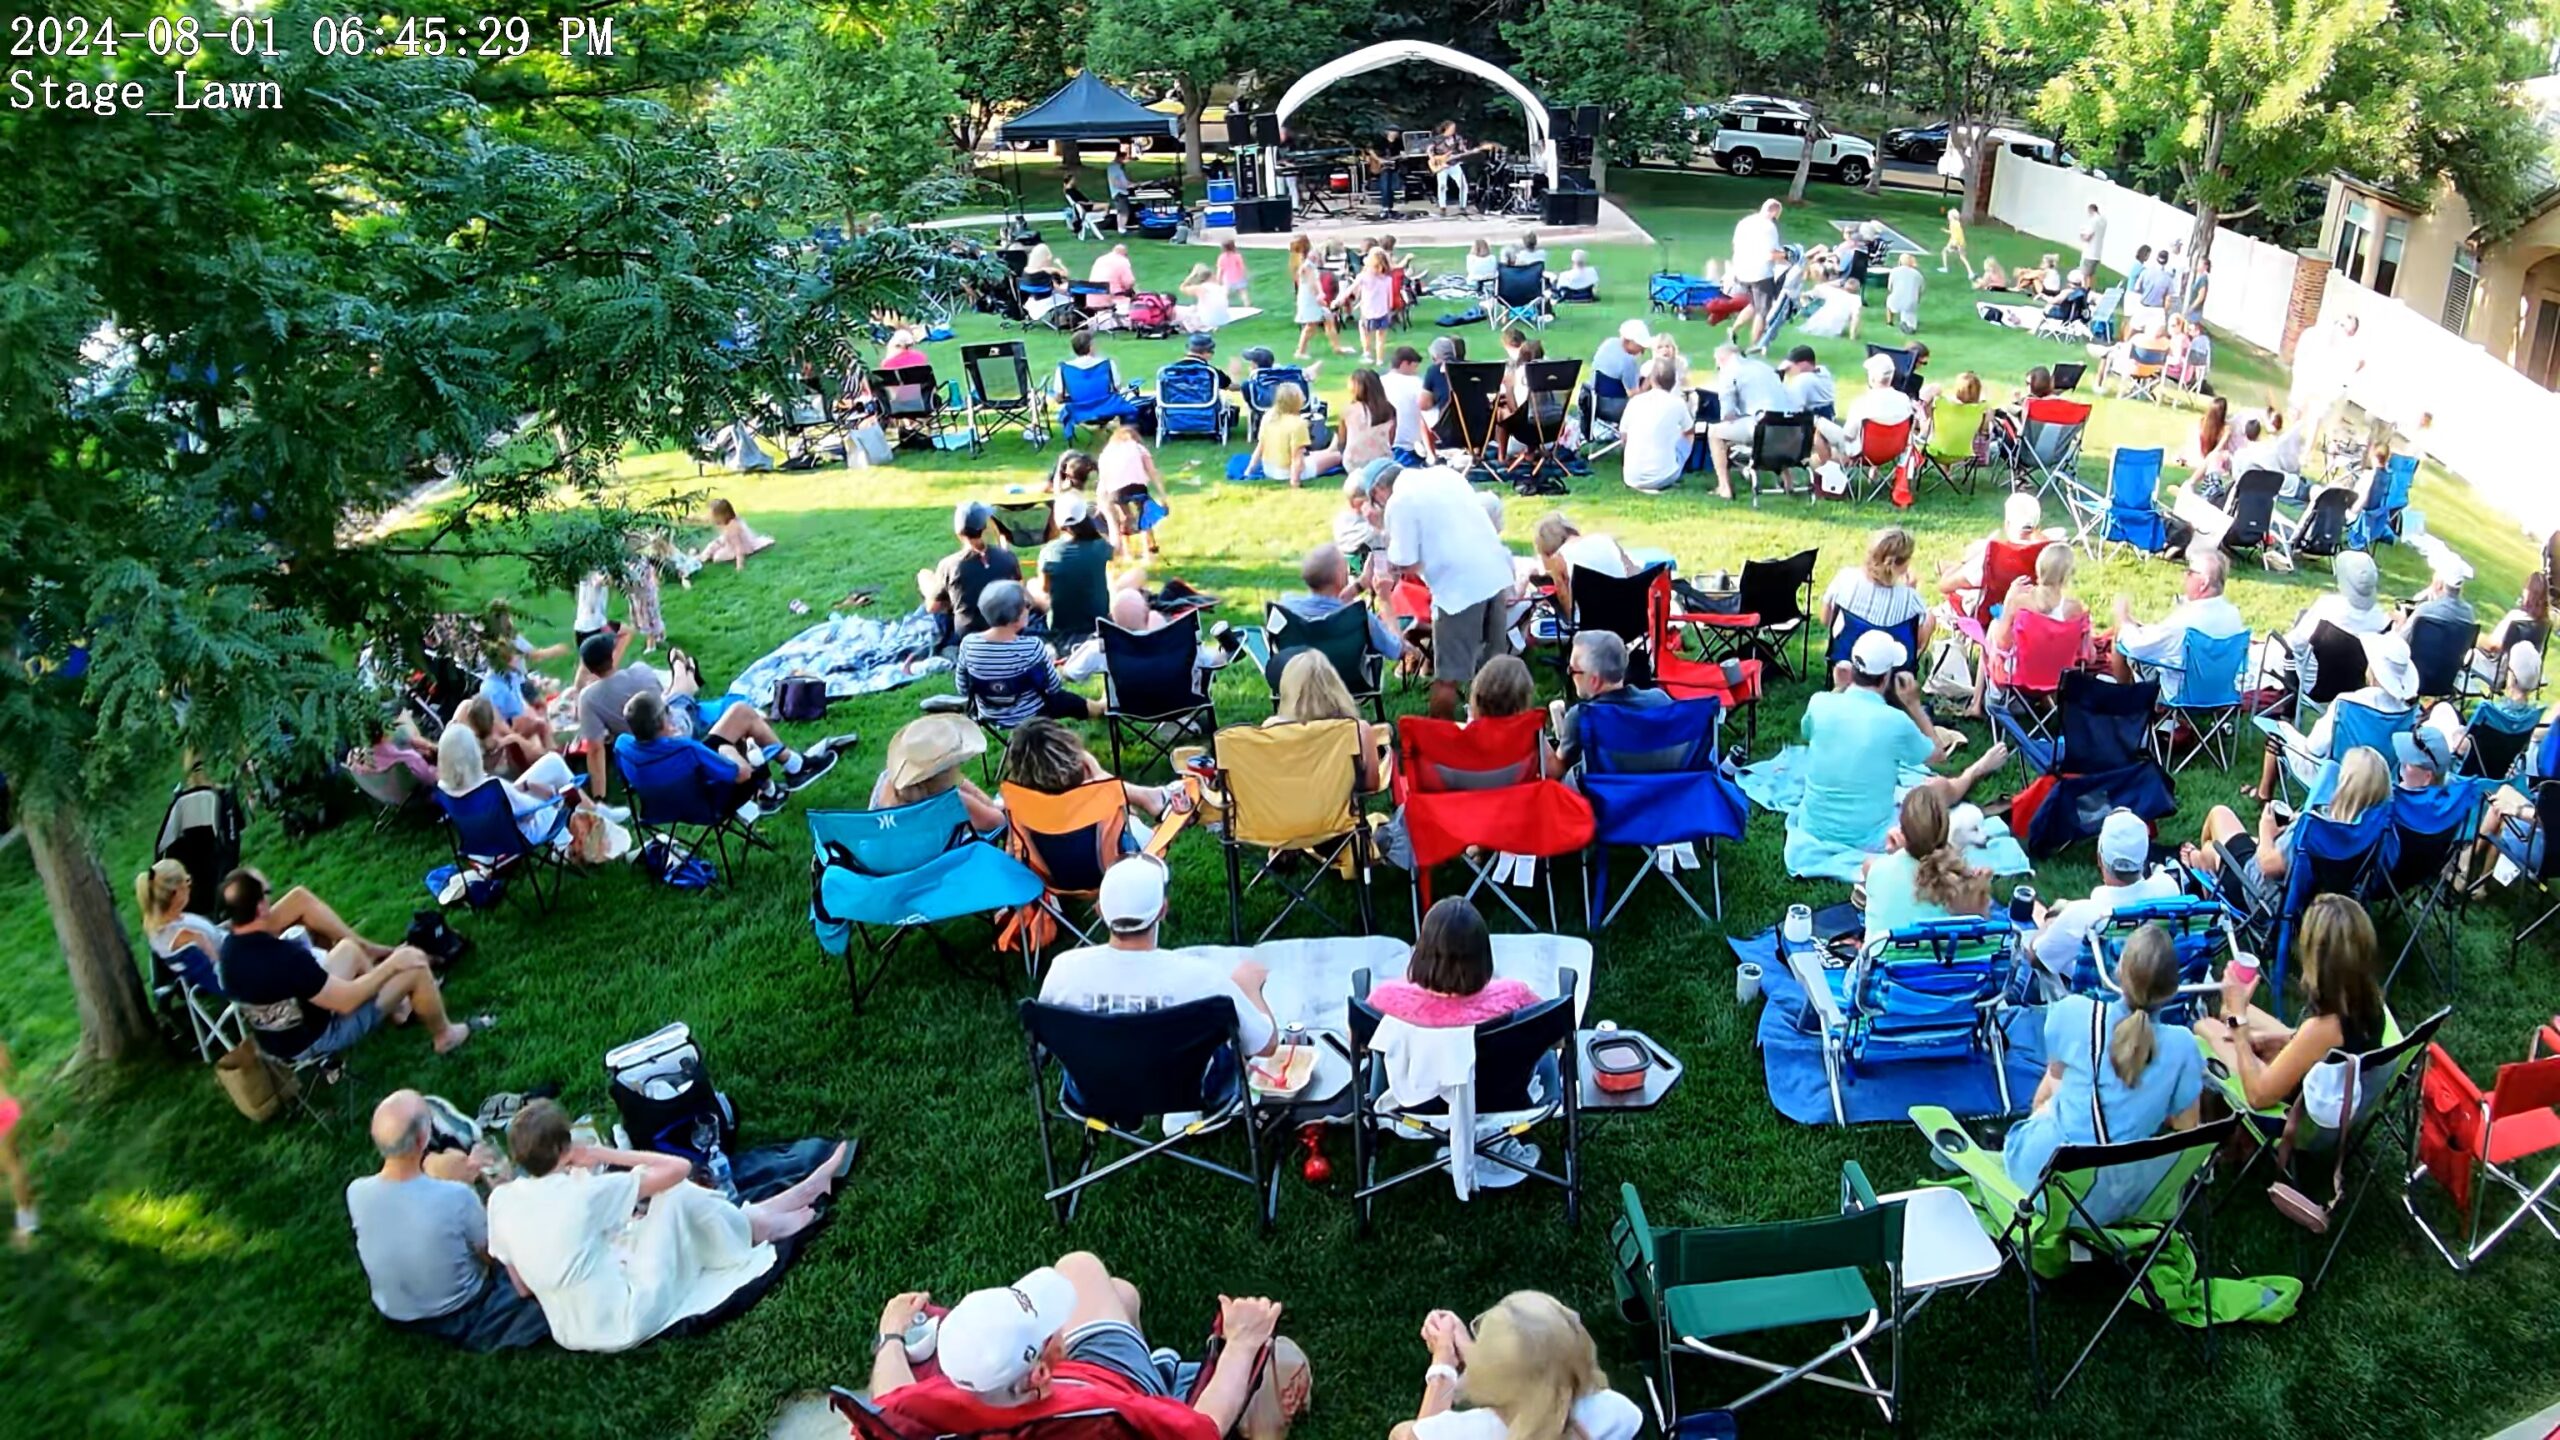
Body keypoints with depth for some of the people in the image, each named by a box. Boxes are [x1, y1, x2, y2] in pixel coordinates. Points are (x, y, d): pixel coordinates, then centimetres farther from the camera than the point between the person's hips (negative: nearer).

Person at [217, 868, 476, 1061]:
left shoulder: (230, 948, -11)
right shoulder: (285, 958, -37)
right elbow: (346, 1000, -26)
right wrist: (392, 964, -16)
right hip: (318, 1039, -8)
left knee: (349, 948, 25)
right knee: (415, 965, -3)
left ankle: (398, 1009, 36)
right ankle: (445, 1036, 21)